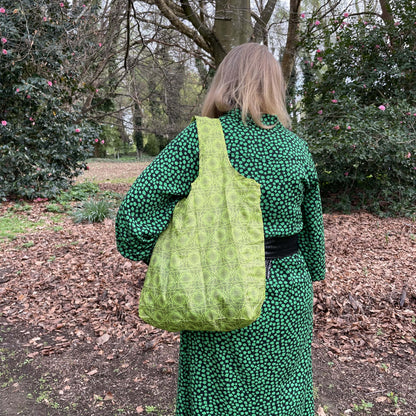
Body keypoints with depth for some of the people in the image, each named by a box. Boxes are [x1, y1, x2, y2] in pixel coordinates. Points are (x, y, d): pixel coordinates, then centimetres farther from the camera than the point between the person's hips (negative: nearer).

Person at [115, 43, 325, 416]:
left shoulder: (200, 138, -14)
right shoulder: (297, 147, -4)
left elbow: (136, 207, -21)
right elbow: (313, 230, 5)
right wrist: (310, 277, 20)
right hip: (286, 295, 3)